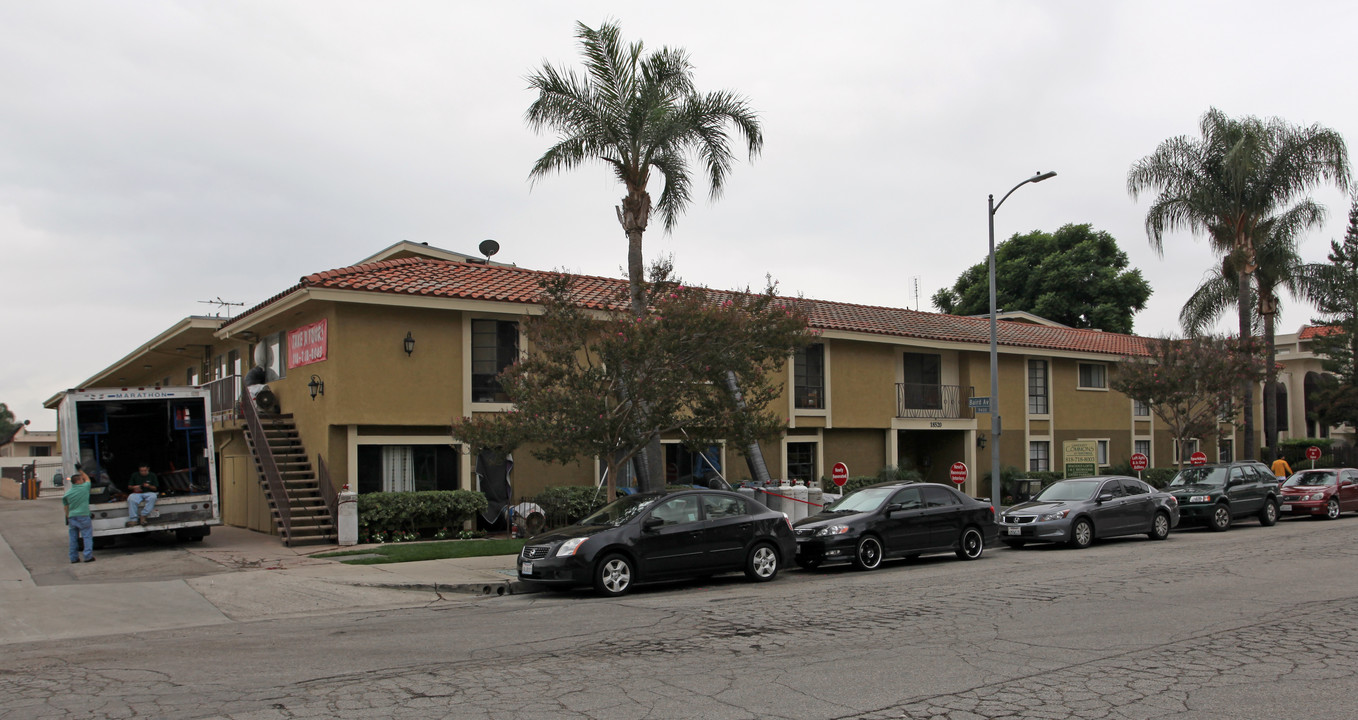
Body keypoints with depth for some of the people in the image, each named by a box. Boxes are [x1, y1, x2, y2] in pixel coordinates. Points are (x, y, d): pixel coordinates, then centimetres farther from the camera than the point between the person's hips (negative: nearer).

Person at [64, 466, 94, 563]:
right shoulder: (84, 487, -5)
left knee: (73, 538, 10)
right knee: (87, 536, -1)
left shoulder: (67, 493, 7)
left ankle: (74, 557, 13)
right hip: (83, 516, -4)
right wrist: (80, 470, 26)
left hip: (72, 517, 4)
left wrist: (67, 518, 22)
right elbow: (87, 478, 17)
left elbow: (66, 507, 13)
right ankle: (88, 556, -7)